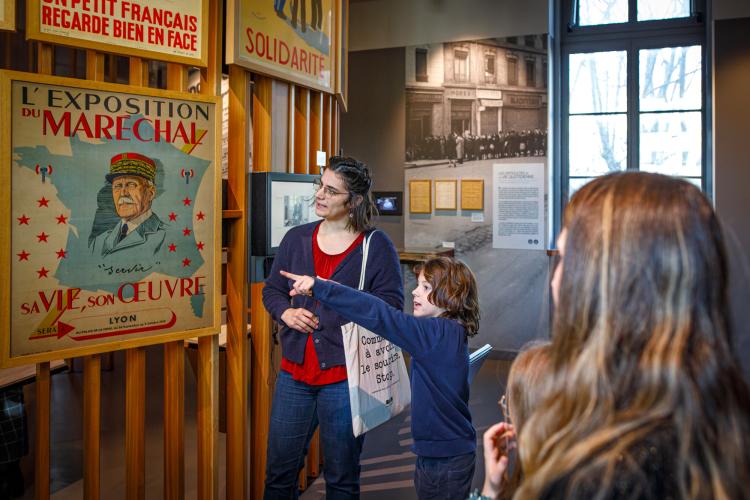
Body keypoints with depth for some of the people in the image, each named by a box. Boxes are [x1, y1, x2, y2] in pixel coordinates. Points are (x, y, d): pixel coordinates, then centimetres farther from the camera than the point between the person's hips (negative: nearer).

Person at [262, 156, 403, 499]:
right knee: (279, 470, 16)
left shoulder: (376, 245, -6)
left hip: (344, 374, -4)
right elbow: (271, 290, 13)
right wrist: (286, 312, -9)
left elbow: (391, 304, -11)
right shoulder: (296, 238, 7)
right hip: (295, 371, 4)